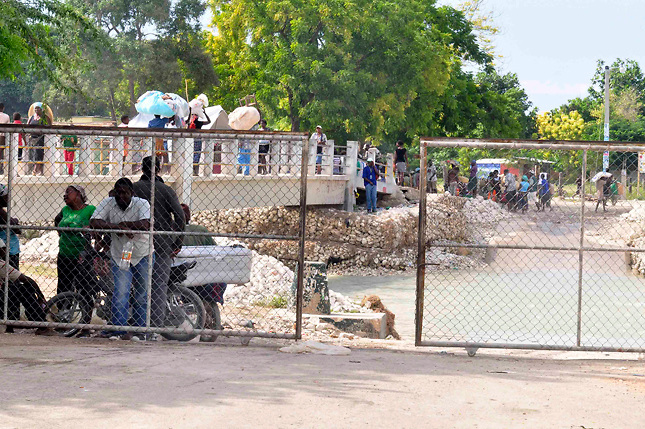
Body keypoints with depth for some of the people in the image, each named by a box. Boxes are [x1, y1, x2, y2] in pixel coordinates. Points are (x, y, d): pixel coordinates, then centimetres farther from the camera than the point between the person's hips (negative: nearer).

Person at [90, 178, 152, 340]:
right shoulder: (108, 203, -7)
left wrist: (123, 224, -23)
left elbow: (145, 225, -29)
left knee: (142, 294, 5)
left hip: (143, 255, -1)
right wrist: (118, 227, -28)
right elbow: (94, 223, -19)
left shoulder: (142, 204, -12)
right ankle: (118, 328, -11)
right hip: (120, 256, 1)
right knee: (121, 292, -12)